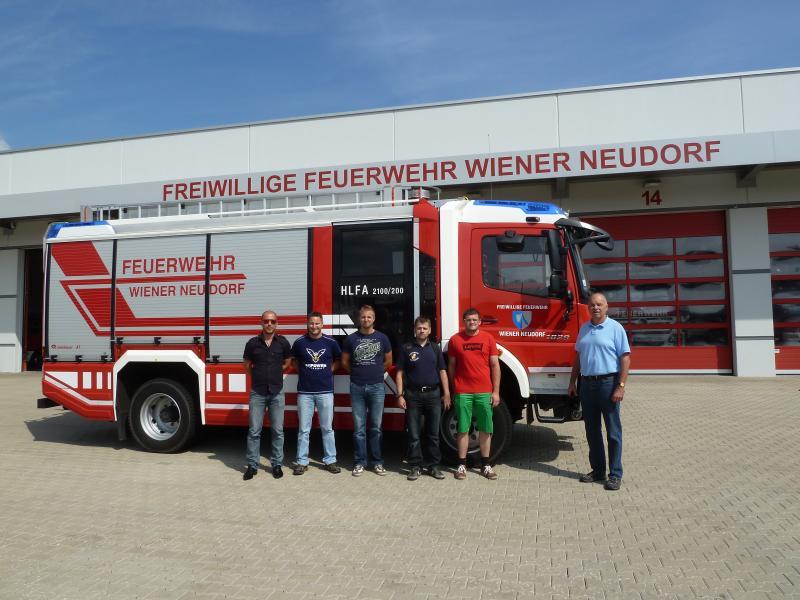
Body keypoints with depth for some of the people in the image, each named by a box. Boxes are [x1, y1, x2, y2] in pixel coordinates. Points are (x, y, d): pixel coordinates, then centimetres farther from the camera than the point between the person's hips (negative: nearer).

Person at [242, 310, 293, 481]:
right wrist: (259, 377, 9)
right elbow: (247, 366, 11)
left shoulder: (283, 342, -1)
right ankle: (252, 465, 14)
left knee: (278, 430, 6)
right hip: (257, 392, 0)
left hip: (277, 392, 0)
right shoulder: (252, 343, -2)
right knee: (254, 431, 4)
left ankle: (277, 464, 18)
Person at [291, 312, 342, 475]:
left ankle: (330, 461, 17)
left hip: (325, 391, 0)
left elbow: (337, 360, 16)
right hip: (305, 392, 0)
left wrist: (329, 371, 3)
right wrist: (303, 372, 4)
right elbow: (294, 361, 16)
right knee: (303, 429, 6)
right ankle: (302, 462, 16)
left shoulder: (330, 342, 0)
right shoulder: (299, 342, -1)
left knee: (327, 428, 7)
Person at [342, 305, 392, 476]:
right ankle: (360, 462, 13)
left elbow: (388, 361, 13)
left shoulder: (382, 338, 4)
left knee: (376, 427, 5)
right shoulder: (351, 339, 3)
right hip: (357, 387, 0)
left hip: (377, 387, 0)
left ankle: (377, 462, 14)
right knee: (359, 428, 5)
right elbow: (345, 362, 12)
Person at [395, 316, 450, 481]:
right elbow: (400, 374, 1)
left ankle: (433, 465, 18)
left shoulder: (435, 348, 8)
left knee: (433, 434, 8)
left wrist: (446, 394, 1)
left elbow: (442, 371, 7)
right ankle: (415, 466, 13)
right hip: (413, 395, -1)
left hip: (433, 394, 2)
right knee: (414, 434, 4)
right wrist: (400, 396, -6)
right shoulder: (406, 348, 2)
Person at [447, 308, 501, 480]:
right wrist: (451, 390, 7)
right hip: (462, 392, -1)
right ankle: (462, 465, 13)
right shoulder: (455, 340, 3)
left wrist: (496, 392, 0)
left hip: (484, 392, 1)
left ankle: (485, 465, 18)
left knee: (485, 429, 6)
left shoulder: (488, 338, 4)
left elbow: (495, 366, 5)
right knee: (463, 429, 4)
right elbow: (451, 366, 8)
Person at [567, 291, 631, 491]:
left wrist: (621, 386, -16)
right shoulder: (584, 329, 12)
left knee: (613, 431, 0)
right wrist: (572, 382, 14)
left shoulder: (615, 328, -5)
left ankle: (615, 474, 8)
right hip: (587, 384, 6)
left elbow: (625, 358, -9)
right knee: (592, 430, 11)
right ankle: (597, 470, 22)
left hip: (608, 383, -6)